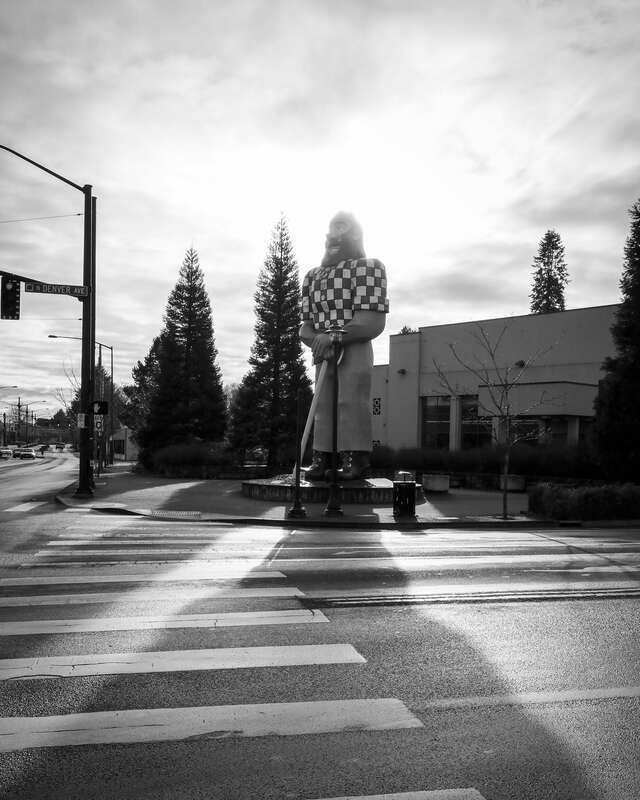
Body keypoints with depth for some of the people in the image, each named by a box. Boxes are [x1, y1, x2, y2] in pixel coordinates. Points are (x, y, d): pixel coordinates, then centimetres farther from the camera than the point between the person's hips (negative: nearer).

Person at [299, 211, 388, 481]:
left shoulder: (369, 266, 1)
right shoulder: (312, 275, 19)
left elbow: (374, 322, -11)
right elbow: (305, 327, 14)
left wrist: (332, 337, -16)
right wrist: (317, 340, -10)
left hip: (355, 349, -5)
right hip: (323, 353, 6)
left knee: (352, 401, -10)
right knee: (322, 403, 3)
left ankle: (356, 459, -7)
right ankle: (321, 458, 3)